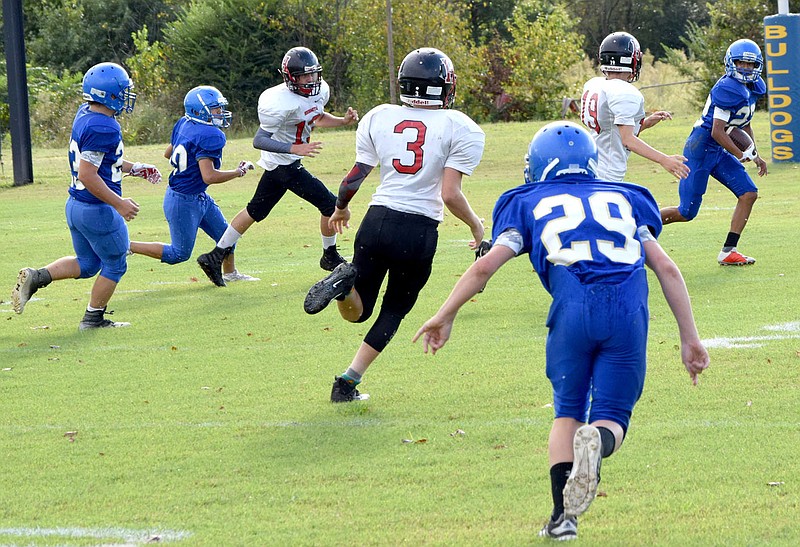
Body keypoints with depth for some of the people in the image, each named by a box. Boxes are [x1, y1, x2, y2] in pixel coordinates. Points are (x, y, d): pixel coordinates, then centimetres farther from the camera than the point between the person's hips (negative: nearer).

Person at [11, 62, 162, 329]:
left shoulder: (85, 114, 5)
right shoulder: (103, 128, -24)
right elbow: (87, 174, -27)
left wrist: (135, 168, 24)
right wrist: (119, 204, -21)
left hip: (76, 205, 9)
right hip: (98, 210, -9)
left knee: (86, 264, 22)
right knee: (115, 265, 11)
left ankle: (35, 277, 7)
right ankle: (93, 319, 19)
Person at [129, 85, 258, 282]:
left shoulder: (184, 123, 1)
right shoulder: (210, 136, -26)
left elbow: (168, 153, 15)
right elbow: (209, 177, -30)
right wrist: (238, 172, -17)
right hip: (184, 201, -10)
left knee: (225, 235, 19)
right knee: (180, 253, 3)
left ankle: (230, 273, 37)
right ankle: (128, 246, 8)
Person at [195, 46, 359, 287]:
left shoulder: (320, 90, 0)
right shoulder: (282, 103, -28)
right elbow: (259, 140, -29)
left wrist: (343, 120, 5)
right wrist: (295, 149, -40)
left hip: (285, 162, 9)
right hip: (284, 164, -9)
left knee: (255, 211, 17)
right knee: (330, 204, -5)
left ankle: (215, 257, 24)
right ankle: (330, 257, 17)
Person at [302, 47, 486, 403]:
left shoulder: (378, 119, 5)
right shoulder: (460, 129, -4)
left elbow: (354, 178, 8)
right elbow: (450, 194, -10)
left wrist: (340, 208, 29)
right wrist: (476, 226, 9)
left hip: (377, 222, 2)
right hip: (420, 232, -2)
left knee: (358, 312, 17)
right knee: (394, 310, 19)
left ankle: (345, 282, -19)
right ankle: (348, 381, 7)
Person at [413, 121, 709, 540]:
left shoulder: (531, 204, 22)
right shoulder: (622, 199, 28)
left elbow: (485, 266, 12)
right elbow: (666, 269, 21)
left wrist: (445, 316, 20)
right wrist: (689, 339, 22)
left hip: (573, 310, -1)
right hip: (629, 311, 1)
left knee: (567, 412, 17)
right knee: (611, 418, 10)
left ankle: (563, 514, 0)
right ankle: (598, 441, -27)